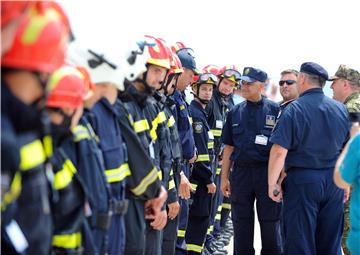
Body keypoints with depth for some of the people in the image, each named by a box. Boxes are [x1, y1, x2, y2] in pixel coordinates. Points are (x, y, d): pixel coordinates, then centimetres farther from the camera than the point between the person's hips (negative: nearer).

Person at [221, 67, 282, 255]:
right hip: (241, 172, 3)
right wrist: (224, 177, 8)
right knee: (241, 224, 9)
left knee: (270, 223, 3)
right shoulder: (235, 112, 10)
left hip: (268, 172, -3)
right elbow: (229, 147, 11)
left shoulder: (275, 110, 0)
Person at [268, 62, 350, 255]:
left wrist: (272, 184, -6)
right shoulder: (340, 109, 5)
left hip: (302, 180, -5)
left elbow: (279, 152, -16)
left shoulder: (294, 109, -10)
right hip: (334, 181, 5)